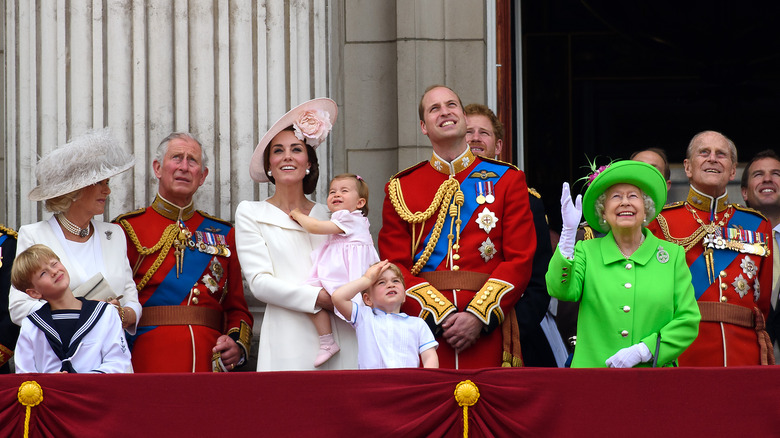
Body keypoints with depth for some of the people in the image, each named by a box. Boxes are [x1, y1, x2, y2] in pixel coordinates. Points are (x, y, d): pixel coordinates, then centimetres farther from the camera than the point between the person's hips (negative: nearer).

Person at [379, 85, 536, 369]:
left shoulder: (507, 180, 9)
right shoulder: (400, 189, 10)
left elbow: (520, 260, 2)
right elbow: (395, 267, 3)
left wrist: (478, 316, -11)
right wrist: (441, 315, -11)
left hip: (487, 332, 0)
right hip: (424, 330, 0)